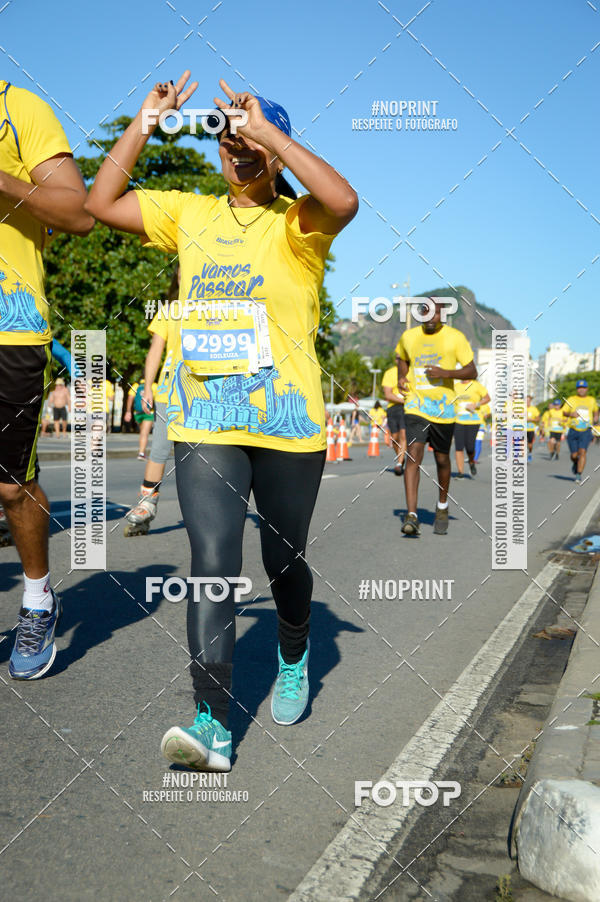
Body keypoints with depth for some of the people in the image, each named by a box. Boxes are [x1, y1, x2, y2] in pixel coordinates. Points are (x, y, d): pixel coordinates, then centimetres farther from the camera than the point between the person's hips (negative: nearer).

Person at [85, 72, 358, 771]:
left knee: (283, 561, 12)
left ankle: (294, 656, 42)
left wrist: (268, 128, -15)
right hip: (204, 425, 2)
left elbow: (343, 200, -23)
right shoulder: (190, 214, 13)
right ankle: (212, 724, -8)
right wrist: (145, 121, 5)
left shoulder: (297, 222, 0)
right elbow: (101, 203, 11)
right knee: (211, 562, -10)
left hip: (288, 426, -2)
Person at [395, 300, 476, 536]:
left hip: (444, 408, 0)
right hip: (416, 406, 1)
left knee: (442, 459, 11)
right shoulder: (408, 336, 6)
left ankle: (442, 508, 36)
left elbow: (472, 372, -4)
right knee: (413, 454, -17)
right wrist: (401, 377, 8)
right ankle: (411, 516, -21)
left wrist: (446, 373, -20)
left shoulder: (455, 337, -3)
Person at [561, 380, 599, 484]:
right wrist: (570, 414, -20)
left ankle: (578, 475, -16)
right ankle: (575, 464, 38)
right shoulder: (571, 399, 5)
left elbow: (595, 411, 29)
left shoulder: (592, 400, 11)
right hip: (573, 431, 0)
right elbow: (563, 412, 1)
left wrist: (595, 418, 8)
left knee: (582, 452, -18)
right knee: (574, 455, 2)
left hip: (586, 431, 0)